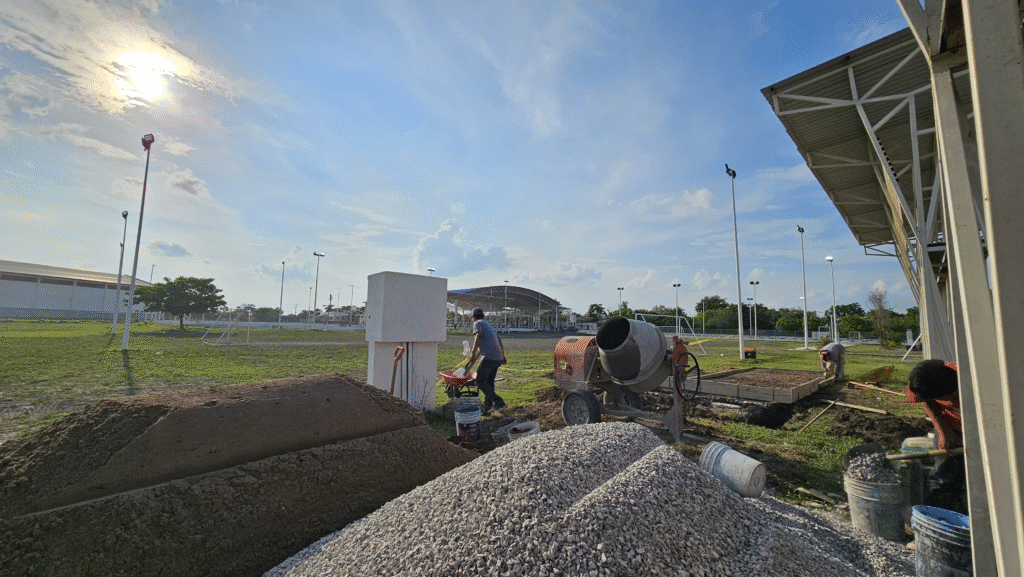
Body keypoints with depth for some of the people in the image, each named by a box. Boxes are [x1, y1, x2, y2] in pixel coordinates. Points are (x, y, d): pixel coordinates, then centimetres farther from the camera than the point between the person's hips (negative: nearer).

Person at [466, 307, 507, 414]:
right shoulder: (489, 325, 27)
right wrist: (503, 356, 32)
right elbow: (499, 340, 29)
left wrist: (473, 353, -22)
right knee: (489, 382, 15)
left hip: (488, 357, -8)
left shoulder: (478, 323, 3)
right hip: (498, 358, 8)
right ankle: (488, 406, 16)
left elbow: (478, 336, -17)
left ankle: (499, 402, -14)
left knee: (480, 382, -3)